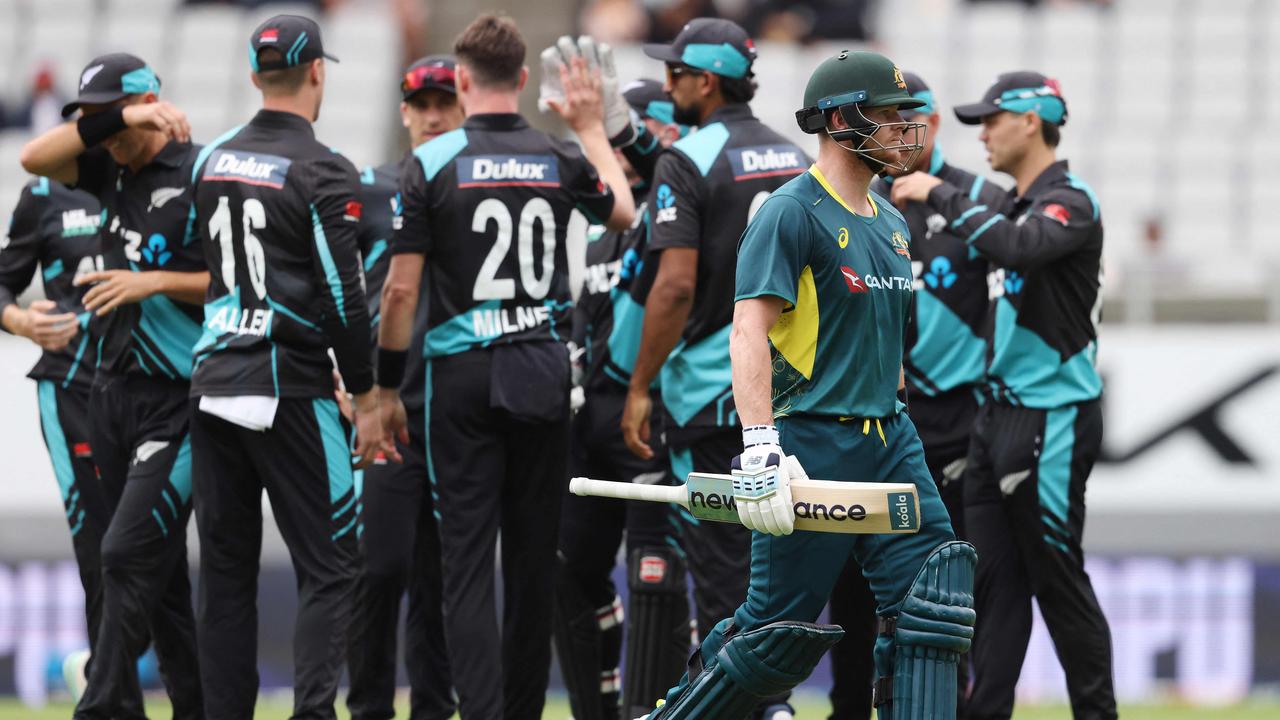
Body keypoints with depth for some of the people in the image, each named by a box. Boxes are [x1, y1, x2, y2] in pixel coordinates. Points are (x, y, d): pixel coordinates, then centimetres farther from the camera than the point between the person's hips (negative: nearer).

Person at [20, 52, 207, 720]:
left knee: (129, 554, -14)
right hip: (111, 390, 8)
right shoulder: (113, 170, 10)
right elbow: (35, 158, -3)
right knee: (158, 564, 10)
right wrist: (117, 120, -12)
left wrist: (153, 282, -20)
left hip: (178, 398, -8)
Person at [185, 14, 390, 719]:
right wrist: (366, 398, -5)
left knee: (225, 567, 10)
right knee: (328, 565, -2)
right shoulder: (322, 171, -10)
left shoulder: (211, 159, 9)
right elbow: (343, 299, -13)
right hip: (290, 389, -6)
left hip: (213, 387, 6)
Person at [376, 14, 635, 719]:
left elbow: (401, 290, -7)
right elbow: (621, 212, 25)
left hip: (463, 375, -3)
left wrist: (388, 387, 3)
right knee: (534, 556, 11)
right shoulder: (560, 160, 2)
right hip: (544, 371, 3)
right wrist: (592, 128, 37)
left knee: (467, 560, -3)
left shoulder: (431, 164, -7)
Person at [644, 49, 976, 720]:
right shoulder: (790, 213, -10)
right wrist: (760, 447, -30)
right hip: (812, 445, -8)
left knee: (933, 597, -6)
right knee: (781, 627, -4)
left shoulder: (890, 224, 17)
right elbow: (749, 330, -20)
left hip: (889, 440, 8)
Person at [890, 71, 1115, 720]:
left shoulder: (1070, 202, -12)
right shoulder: (1012, 205, 16)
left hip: (1053, 418, -9)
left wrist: (942, 196, -24)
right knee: (993, 576, 6)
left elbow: (1018, 247, -32)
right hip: (1000, 413, 9)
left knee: (1057, 578, -5)